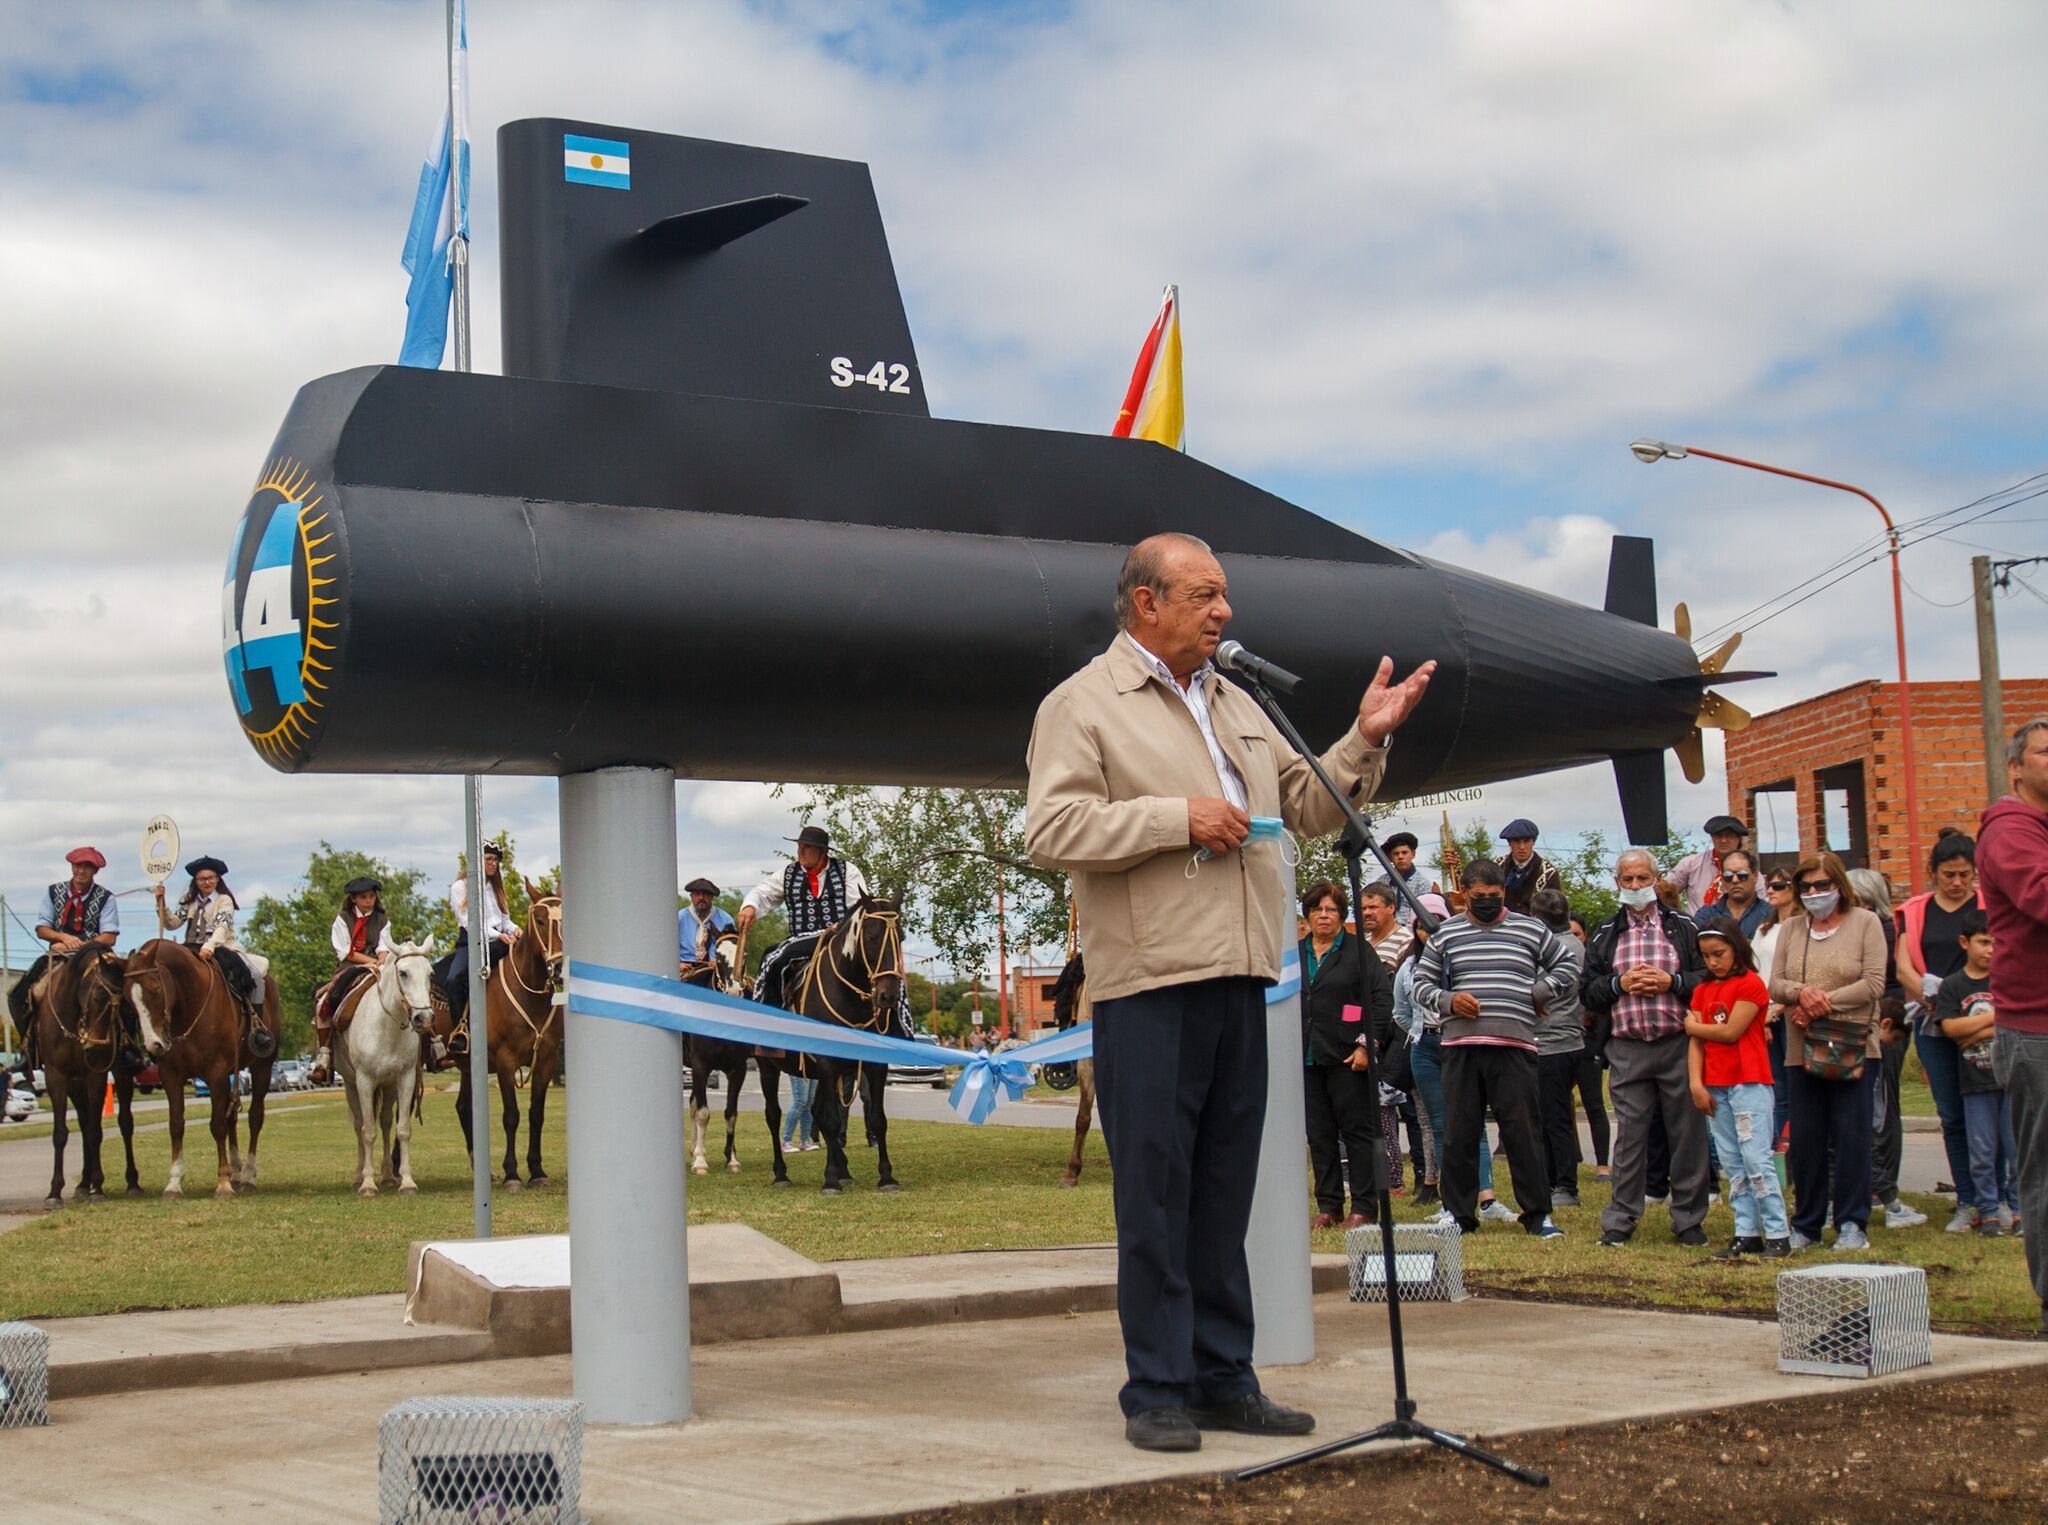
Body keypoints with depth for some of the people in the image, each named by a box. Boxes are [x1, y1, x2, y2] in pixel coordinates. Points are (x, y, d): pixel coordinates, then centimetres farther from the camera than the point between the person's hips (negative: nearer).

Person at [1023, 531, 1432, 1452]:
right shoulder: (1083, 704, -1)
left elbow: (1310, 808, 25)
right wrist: (1178, 818, -13)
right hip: (1148, 985, -7)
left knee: (1224, 1196, 10)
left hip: (1239, 981, 7)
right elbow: (1050, 832, -12)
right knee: (1155, 1196, -3)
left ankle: (1224, 1379, 17)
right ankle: (1157, 1391, 4)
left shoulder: (1235, 706, 21)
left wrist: (1364, 741, 10)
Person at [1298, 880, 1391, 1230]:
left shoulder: (1358, 951, 1)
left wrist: (1367, 1044, -12)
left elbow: (1382, 997, -5)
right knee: (1319, 1135, 7)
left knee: (1358, 1131, -1)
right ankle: (1328, 1206, 13)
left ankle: (1364, 1208, 2)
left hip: (1348, 1057, -5)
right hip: (1306, 1059, 5)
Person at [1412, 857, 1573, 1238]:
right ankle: (1458, 1213, 11)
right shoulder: (1446, 934, 12)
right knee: (1459, 1134, 3)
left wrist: (1537, 995, 5)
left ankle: (1537, 1213, 5)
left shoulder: (1531, 930, 10)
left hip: (1515, 1045, -1)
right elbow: (1421, 983, 14)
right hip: (1461, 1046, 1)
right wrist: (1448, 1001, -6)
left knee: (1523, 1131, -3)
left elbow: (1565, 965, 20)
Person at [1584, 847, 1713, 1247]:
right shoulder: (1605, 935, 14)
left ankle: (1689, 1218, 11)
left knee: (1687, 1132, 1)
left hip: (1677, 1045, -1)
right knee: (1630, 1133, 3)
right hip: (1627, 1049, 1)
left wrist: (1670, 982, -11)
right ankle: (1620, 1219, 9)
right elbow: (1588, 991, 10)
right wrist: (1620, 984, -7)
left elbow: (1709, 977, 3)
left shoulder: (1683, 927, 8)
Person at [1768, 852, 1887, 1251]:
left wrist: (1826, 1002, -14)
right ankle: (1806, 1224, 15)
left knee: (1851, 1135, -3)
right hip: (1802, 1050, 4)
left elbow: (1873, 984, -8)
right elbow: (1774, 985, 7)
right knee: (1805, 1139, 6)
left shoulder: (1865, 923, 1)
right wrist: (1801, 993, -14)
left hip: (1853, 1050, -4)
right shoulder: (1791, 928, 13)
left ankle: (1852, 1224, 5)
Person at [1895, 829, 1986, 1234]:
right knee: (1951, 1116, 6)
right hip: (1932, 1022, 3)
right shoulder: (1915, 912, 11)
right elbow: (1903, 967, 5)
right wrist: (1930, 995, -13)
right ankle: (1967, 1203, 12)